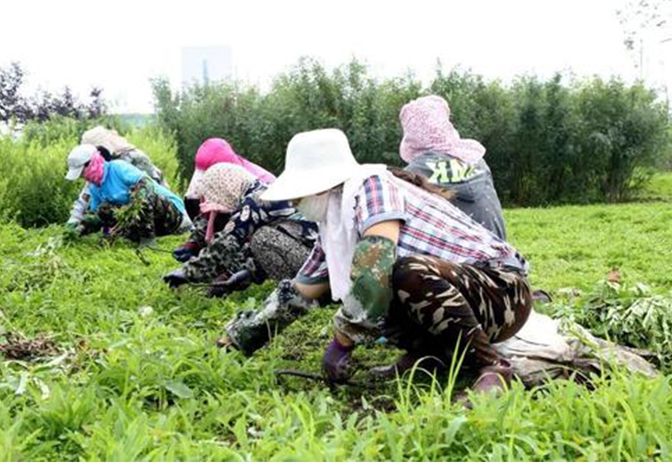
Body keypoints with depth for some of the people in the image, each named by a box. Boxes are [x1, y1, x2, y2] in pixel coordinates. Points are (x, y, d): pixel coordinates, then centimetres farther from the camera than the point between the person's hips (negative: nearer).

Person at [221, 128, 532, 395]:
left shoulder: (371, 185, -17)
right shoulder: (334, 227, 9)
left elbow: (376, 258, -33)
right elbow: (297, 294, 18)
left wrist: (341, 342, -25)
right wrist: (238, 338, 20)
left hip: (504, 288, -8)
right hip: (450, 295, 8)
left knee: (410, 272, -35)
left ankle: (490, 365, -18)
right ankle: (429, 352, 8)